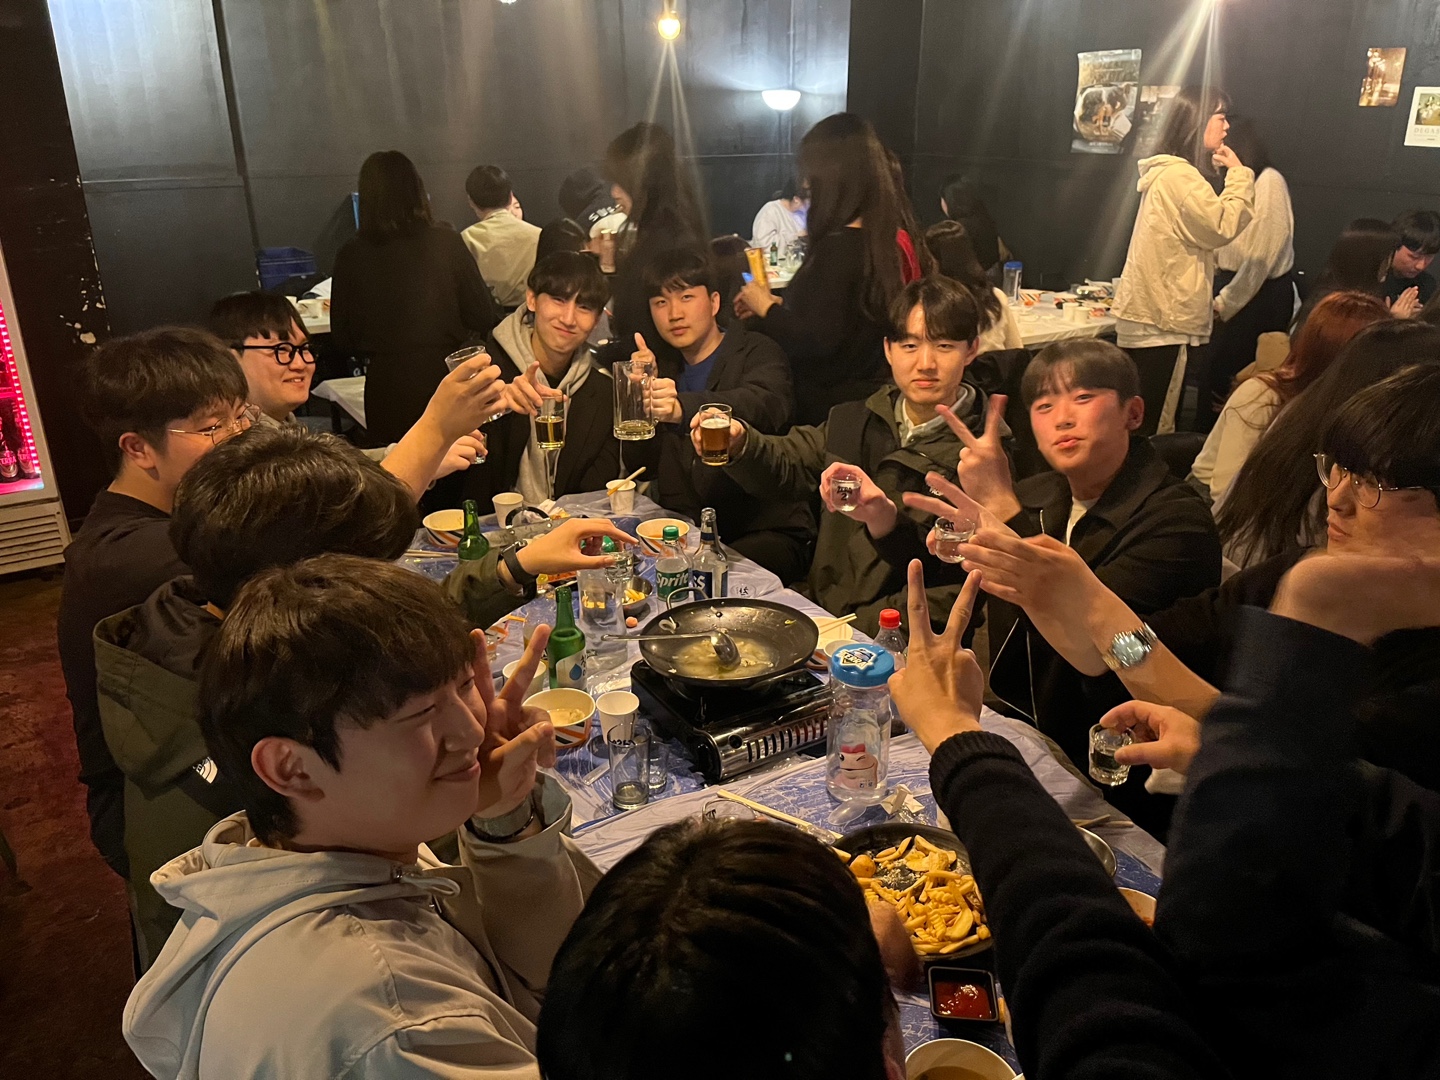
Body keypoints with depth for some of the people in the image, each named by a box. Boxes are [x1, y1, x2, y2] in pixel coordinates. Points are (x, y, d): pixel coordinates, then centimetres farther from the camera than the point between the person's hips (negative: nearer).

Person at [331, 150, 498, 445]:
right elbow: (483, 317, -5)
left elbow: (344, 340, 2)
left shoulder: (351, 256, -5)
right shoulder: (447, 243, -8)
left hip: (387, 386, 1)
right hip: (447, 376, 0)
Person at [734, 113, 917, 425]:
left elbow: (816, 341, -23)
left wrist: (766, 308, -8)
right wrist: (779, 306, 15)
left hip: (830, 406, -9)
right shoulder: (886, 238, 5)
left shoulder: (838, 247, -22)